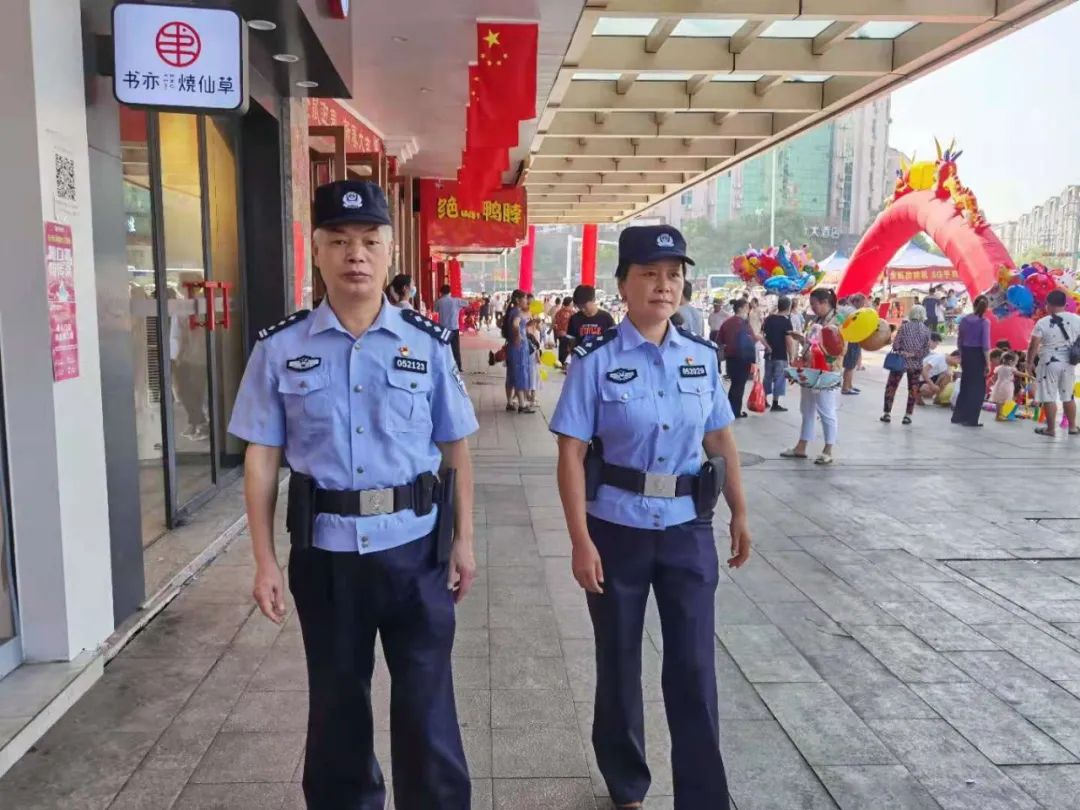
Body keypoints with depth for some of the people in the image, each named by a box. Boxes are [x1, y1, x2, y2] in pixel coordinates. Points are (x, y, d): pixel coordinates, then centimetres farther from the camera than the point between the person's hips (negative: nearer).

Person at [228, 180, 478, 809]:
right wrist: (265, 561, -1)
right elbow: (262, 457, 0)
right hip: (324, 551, 1)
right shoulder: (280, 349, -3)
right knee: (336, 701, 20)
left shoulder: (427, 344, -3)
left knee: (427, 704, 10)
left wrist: (464, 541, 2)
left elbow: (456, 448, 3)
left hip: (415, 548, -1)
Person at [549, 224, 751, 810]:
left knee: (694, 668, 6)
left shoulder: (701, 356, 1)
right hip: (618, 530, -2)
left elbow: (721, 439, 10)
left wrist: (739, 514, 10)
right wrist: (581, 541, -17)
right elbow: (571, 455, -13)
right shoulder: (596, 360, -11)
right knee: (619, 664, 15)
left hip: (688, 529, 2)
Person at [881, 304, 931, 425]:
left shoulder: (904, 326, -6)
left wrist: (902, 353, 2)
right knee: (913, 389, 10)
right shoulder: (926, 329, 0)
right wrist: (914, 354, -5)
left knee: (891, 386, 9)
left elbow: (895, 344, -10)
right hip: (916, 364, 2)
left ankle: (887, 413, 7)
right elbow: (926, 350, -4)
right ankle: (908, 415, 8)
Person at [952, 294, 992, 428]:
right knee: (978, 388, 5)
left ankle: (958, 416, 20)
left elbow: (959, 341, 8)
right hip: (978, 355, -5)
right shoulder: (984, 322, -11)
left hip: (966, 354, 5)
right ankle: (971, 420, 5)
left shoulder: (964, 320, 3)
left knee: (965, 386, 17)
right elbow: (985, 345, -14)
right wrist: (988, 363, -10)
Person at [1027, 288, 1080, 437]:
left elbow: (1033, 346, -10)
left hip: (1049, 363, -4)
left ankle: (1051, 429, 6)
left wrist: (1029, 362, 2)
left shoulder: (1043, 323, -11)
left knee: (1049, 397, 3)